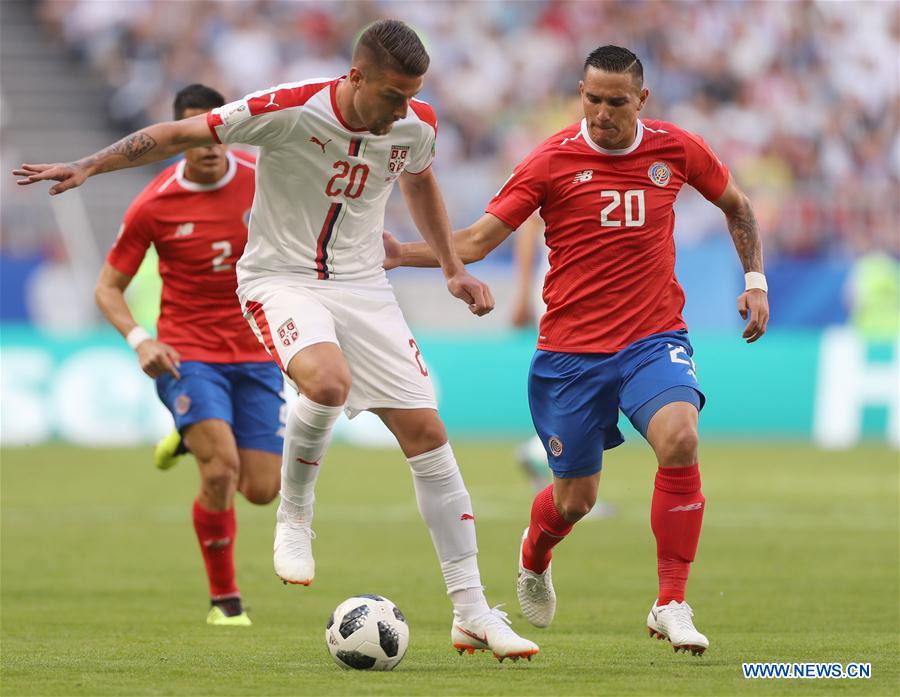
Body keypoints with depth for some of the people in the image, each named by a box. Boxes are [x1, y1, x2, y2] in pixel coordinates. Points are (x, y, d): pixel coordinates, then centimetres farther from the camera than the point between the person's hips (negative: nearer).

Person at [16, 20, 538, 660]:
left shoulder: (416, 125, -5)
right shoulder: (289, 110, -20)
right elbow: (181, 134, -11)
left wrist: (453, 269, 18)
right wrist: (88, 166, -16)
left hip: (364, 285, 5)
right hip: (282, 278, -5)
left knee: (427, 433, -4)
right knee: (328, 381, -37)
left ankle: (472, 614, 3)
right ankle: (294, 520, -8)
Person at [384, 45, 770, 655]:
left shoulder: (676, 150, 0)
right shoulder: (554, 160, -7)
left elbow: (736, 205, 20)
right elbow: (478, 239, -8)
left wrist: (756, 279, 11)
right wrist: (400, 254, -22)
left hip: (653, 340, 1)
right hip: (571, 351, -1)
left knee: (680, 439, -28)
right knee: (575, 498, 6)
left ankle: (671, 606, -18)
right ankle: (534, 556, 47)